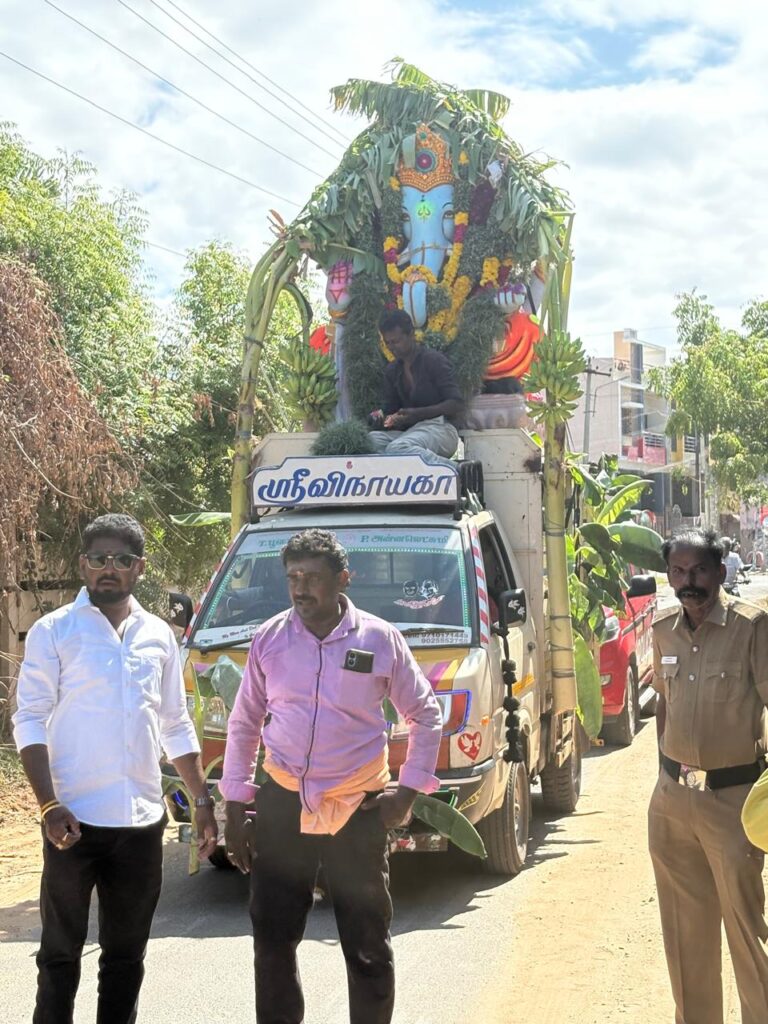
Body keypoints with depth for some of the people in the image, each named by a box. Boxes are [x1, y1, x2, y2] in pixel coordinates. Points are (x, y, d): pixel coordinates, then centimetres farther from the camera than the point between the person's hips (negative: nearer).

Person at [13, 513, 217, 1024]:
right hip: (75, 818, -4)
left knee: (127, 953, 11)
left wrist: (203, 800, 12)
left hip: (143, 819, 4)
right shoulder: (54, 631, -3)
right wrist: (49, 805, -17)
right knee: (61, 950, 5)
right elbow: (30, 721, -7)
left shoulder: (159, 635, 10)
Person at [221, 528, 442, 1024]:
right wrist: (236, 805, 5)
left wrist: (410, 789, -1)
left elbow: (426, 714, 6)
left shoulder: (380, 640, -4)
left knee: (368, 945, 7)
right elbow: (244, 724, 9)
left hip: (358, 810, -2)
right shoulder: (269, 639, 1)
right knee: (273, 937, 7)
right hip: (282, 805, 2)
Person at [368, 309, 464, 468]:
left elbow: (457, 405, -10)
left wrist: (417, 413, -21)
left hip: (440, 429, -7)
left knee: (397, 447, -37)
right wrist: (380, 418, -9)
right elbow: (390, 409, 16)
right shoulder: (392, 371, 18)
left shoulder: (434, 360, -2)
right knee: (371, 439, -25)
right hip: (409, 431, 7)